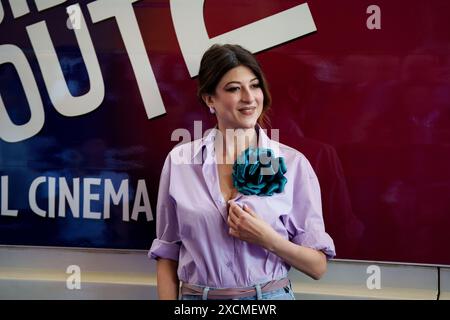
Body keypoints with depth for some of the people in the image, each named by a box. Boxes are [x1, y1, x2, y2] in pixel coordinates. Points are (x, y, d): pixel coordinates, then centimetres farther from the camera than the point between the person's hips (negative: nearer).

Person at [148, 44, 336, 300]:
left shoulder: (292, 163, -7)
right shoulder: (179, 161, -3)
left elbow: (318, 266, -4)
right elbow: (167, 254, 4)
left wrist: (267, 238, -19)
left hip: (270, 295, -1)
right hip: (195, 294, 1)